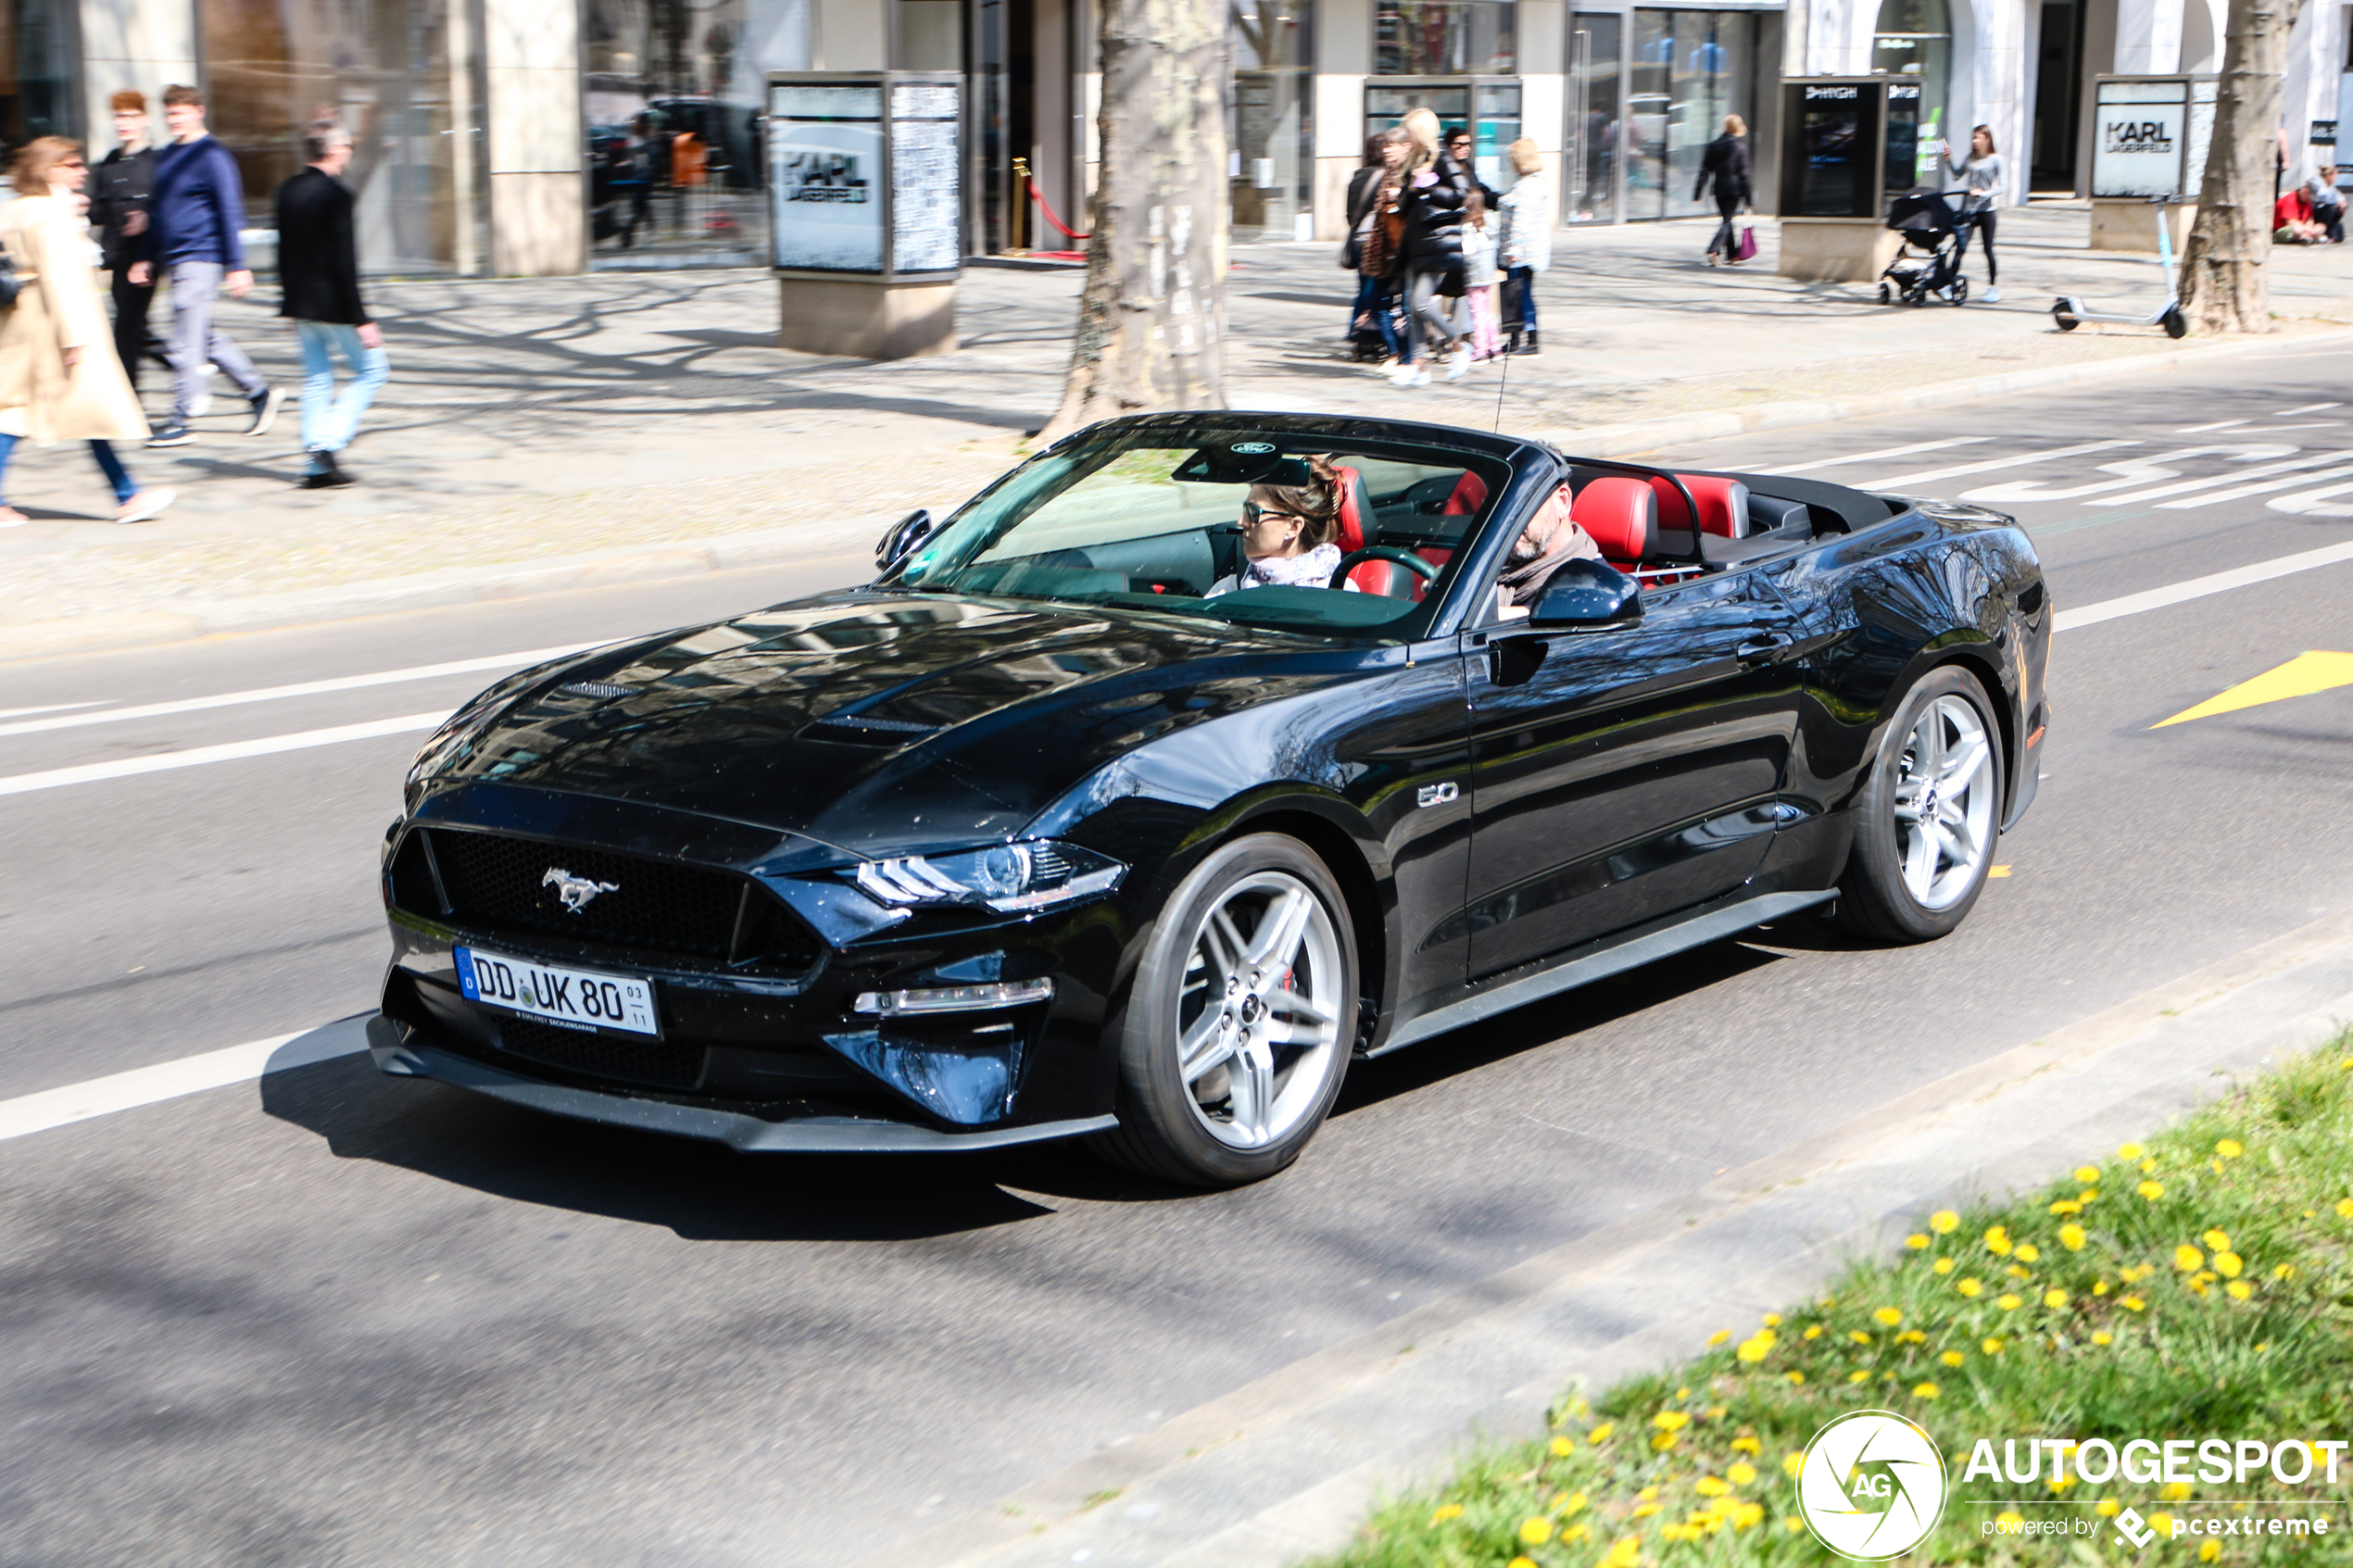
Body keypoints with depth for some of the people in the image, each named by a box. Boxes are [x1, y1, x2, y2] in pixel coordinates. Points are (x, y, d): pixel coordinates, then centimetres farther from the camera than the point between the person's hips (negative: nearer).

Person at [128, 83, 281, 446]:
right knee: (206, 338, 13)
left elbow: (230, 213, -12)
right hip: (173, 262, 9)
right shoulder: (166, 157, 15)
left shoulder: (212, 157, -10)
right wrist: (146, 258, 20)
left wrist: (236, 267, -15)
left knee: (186, 345, -7)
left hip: (200, 259, -9)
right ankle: (260, 393, 23)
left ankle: (180, 424, -2)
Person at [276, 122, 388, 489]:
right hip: (332, 303, -8)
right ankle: (328, 443, -5)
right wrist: (360, 320, -17)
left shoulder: (288, 191, 7)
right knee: (371, 368, 6)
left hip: (301, 303, 8)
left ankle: (318, 468, 11)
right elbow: (343, 261, -19)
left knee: (316, 377, 12)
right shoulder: (336, 194, -16)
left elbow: (284, 252, 13)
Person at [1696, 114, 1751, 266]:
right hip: (1734, 189, -4)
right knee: (1727, 221, -4)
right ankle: (1714, 250, -22)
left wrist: (1697, 193, 4)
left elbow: (1705, 171, 4)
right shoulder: (1740, 147, -6)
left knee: (1727, 220, 15)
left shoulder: (1713, 146, 6)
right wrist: (1747, 197, -3)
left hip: (1719, 189, 5)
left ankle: (1732, 255, 19)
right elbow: (1743, 173, -7)